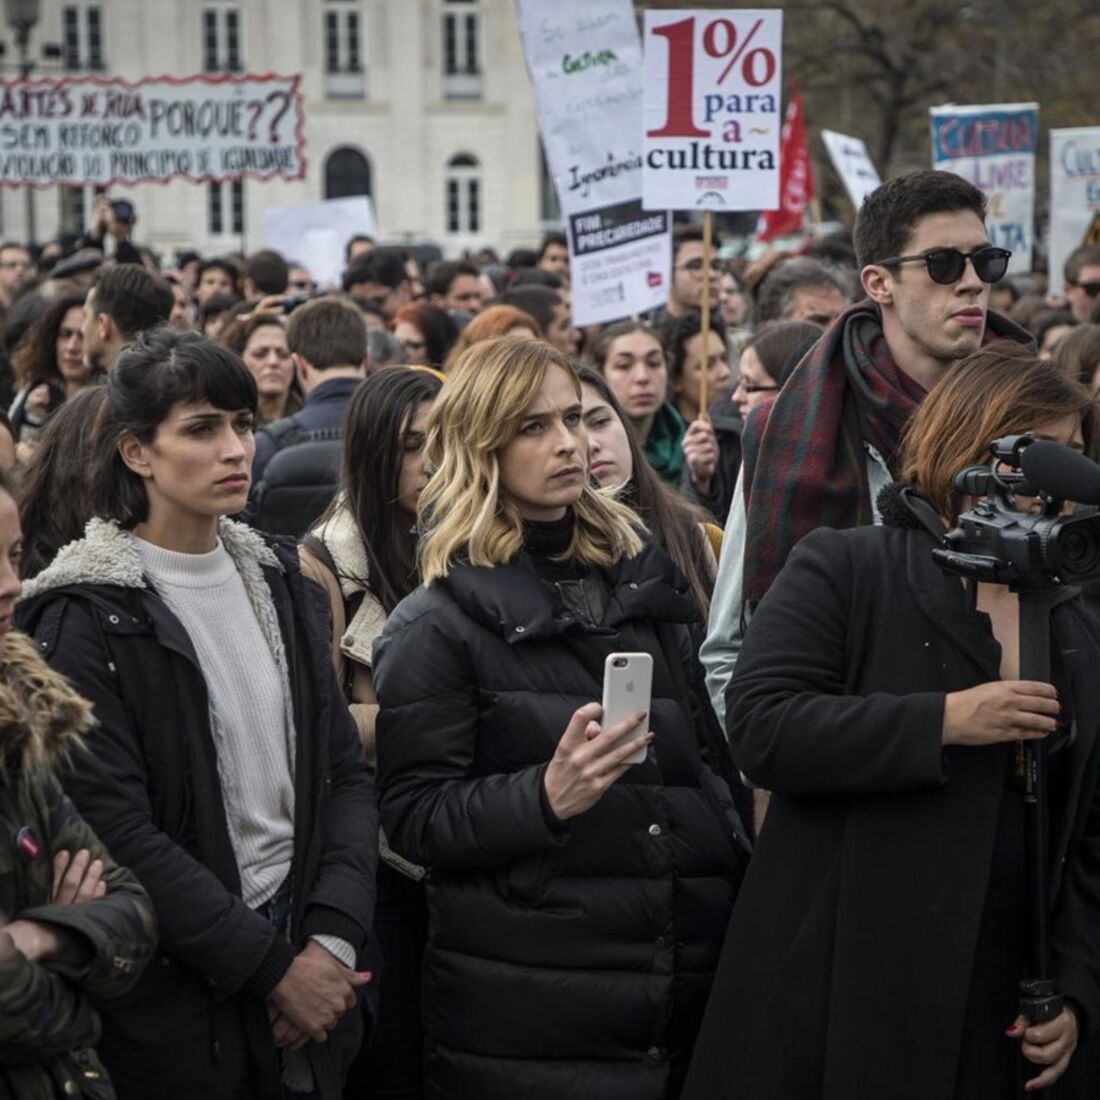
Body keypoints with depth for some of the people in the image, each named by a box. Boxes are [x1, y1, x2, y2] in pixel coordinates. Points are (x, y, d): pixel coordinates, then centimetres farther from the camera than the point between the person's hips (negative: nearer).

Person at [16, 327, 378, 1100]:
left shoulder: (280, 583, 7)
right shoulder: (87, 619, -11)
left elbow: (344, 771, 6)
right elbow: (115, 828, -16)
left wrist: (334, 935, -9)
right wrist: (270, 967, -16)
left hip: (307, 957, 5)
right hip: (178, 1009, -5)